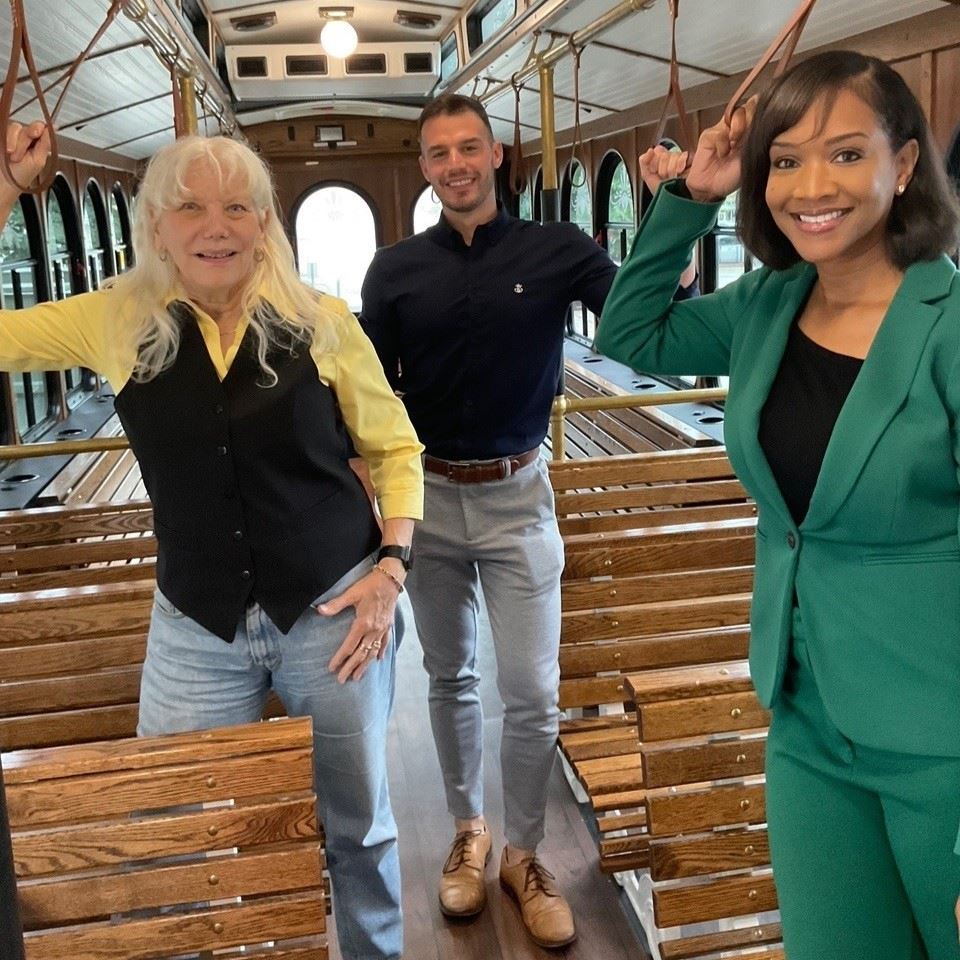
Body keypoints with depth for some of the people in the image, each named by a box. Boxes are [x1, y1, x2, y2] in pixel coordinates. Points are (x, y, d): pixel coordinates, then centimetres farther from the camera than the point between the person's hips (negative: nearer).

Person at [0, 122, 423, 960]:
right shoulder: (117, 322, -3)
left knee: (358, 823, 17)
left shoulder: (321, 322, -6)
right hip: (195, 629, 1)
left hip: (332, 609, -1)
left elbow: (395, 448, 3)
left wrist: (392, 565, -9)